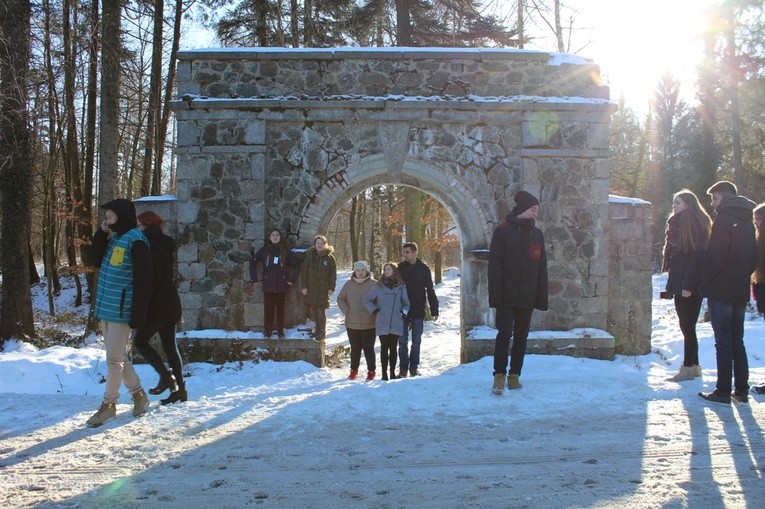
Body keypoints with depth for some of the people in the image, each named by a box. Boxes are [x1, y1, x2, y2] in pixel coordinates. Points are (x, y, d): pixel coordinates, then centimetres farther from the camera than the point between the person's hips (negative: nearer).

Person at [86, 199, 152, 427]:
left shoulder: (135, 240, -13)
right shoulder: (114, 238, 13)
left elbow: (142, 279, -16)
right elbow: (96, 257, 20)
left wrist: (138, 313, -19)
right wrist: (101, 233, 5)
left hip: (121, 309, -9)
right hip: (106, 307, 9)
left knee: (114, 358, -2)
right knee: (118, 356, 14)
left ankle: (109, 404, 8)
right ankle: (139, 395, 27)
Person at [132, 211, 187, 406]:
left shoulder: (152, 246, -14)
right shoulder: (166, 245, 15)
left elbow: (152, 277, -21)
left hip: (158, 304, -9)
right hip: (171, 302, 9)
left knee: (140, 340, 4)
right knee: (169, 345, 11)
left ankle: (166, 376, -5)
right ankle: (180, 388, 11)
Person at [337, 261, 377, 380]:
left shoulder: (373, 284, -5)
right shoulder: (349, 284, 4)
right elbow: (340, 299, 13)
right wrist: (346, 311, 1)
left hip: (369, 324, -3)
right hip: (352, 323, 3)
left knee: (368, 348, 2)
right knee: (355, 348, 12)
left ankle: (371, 371, 14)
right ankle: (354, 370, 25)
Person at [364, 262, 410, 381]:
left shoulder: (401, 286, 4)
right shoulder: (379, 286, 2)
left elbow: (406, 303, 14)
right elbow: (367, 300, 8)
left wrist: (404, 312, -2)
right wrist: (375, 311, 0)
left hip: (396, 323, 1)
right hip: (382, 323, 0)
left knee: (393, 348, 7)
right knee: (384, 348, 2)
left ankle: (392, 373, 14)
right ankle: (384, 373, 7)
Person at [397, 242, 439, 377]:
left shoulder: (424, 268, -1)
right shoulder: (400, 268, 1)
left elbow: (430, 290, 3)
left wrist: (434, 310, 0)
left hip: (418, 311, 0)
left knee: (416, 341, 6)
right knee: (403, 341, 3)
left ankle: (414, 368, 16)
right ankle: (403, 369, 10)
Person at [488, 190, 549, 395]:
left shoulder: (537, 234, 10)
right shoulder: (503, 231, -4)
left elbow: (542, 269, 11)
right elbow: (494, 265, -7)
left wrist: (542, 297, 6)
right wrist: (495, 294, -14)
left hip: (527, 297, 5)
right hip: (507, 295, -5)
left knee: (521, 336, 9)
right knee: (504, 334, -10)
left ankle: (514, 375, 18)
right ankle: (499, 376, -2)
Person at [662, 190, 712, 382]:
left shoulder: (696, 224, -12)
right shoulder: (677, 223, 16)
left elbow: (697, 256, -18)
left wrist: (688, 285, -21)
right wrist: (672, 282, 16)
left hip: (690, 286, -9)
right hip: (679, 283, 9)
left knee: (687, 326, -3)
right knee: (686, 326, 12)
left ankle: (689, 368, 4)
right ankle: (694, 365, 20)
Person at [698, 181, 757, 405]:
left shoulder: (724, 220, -13)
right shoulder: (748, 222, 11)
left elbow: (714, 256, -18)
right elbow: (754, 258, 14)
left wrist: (705, 282, -7)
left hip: (721, 290, -7)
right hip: (741, 291, 8)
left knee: (723, 342, -4)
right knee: (737, 341, 13)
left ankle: (723, 392, 0)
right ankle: (742, 391, 16)